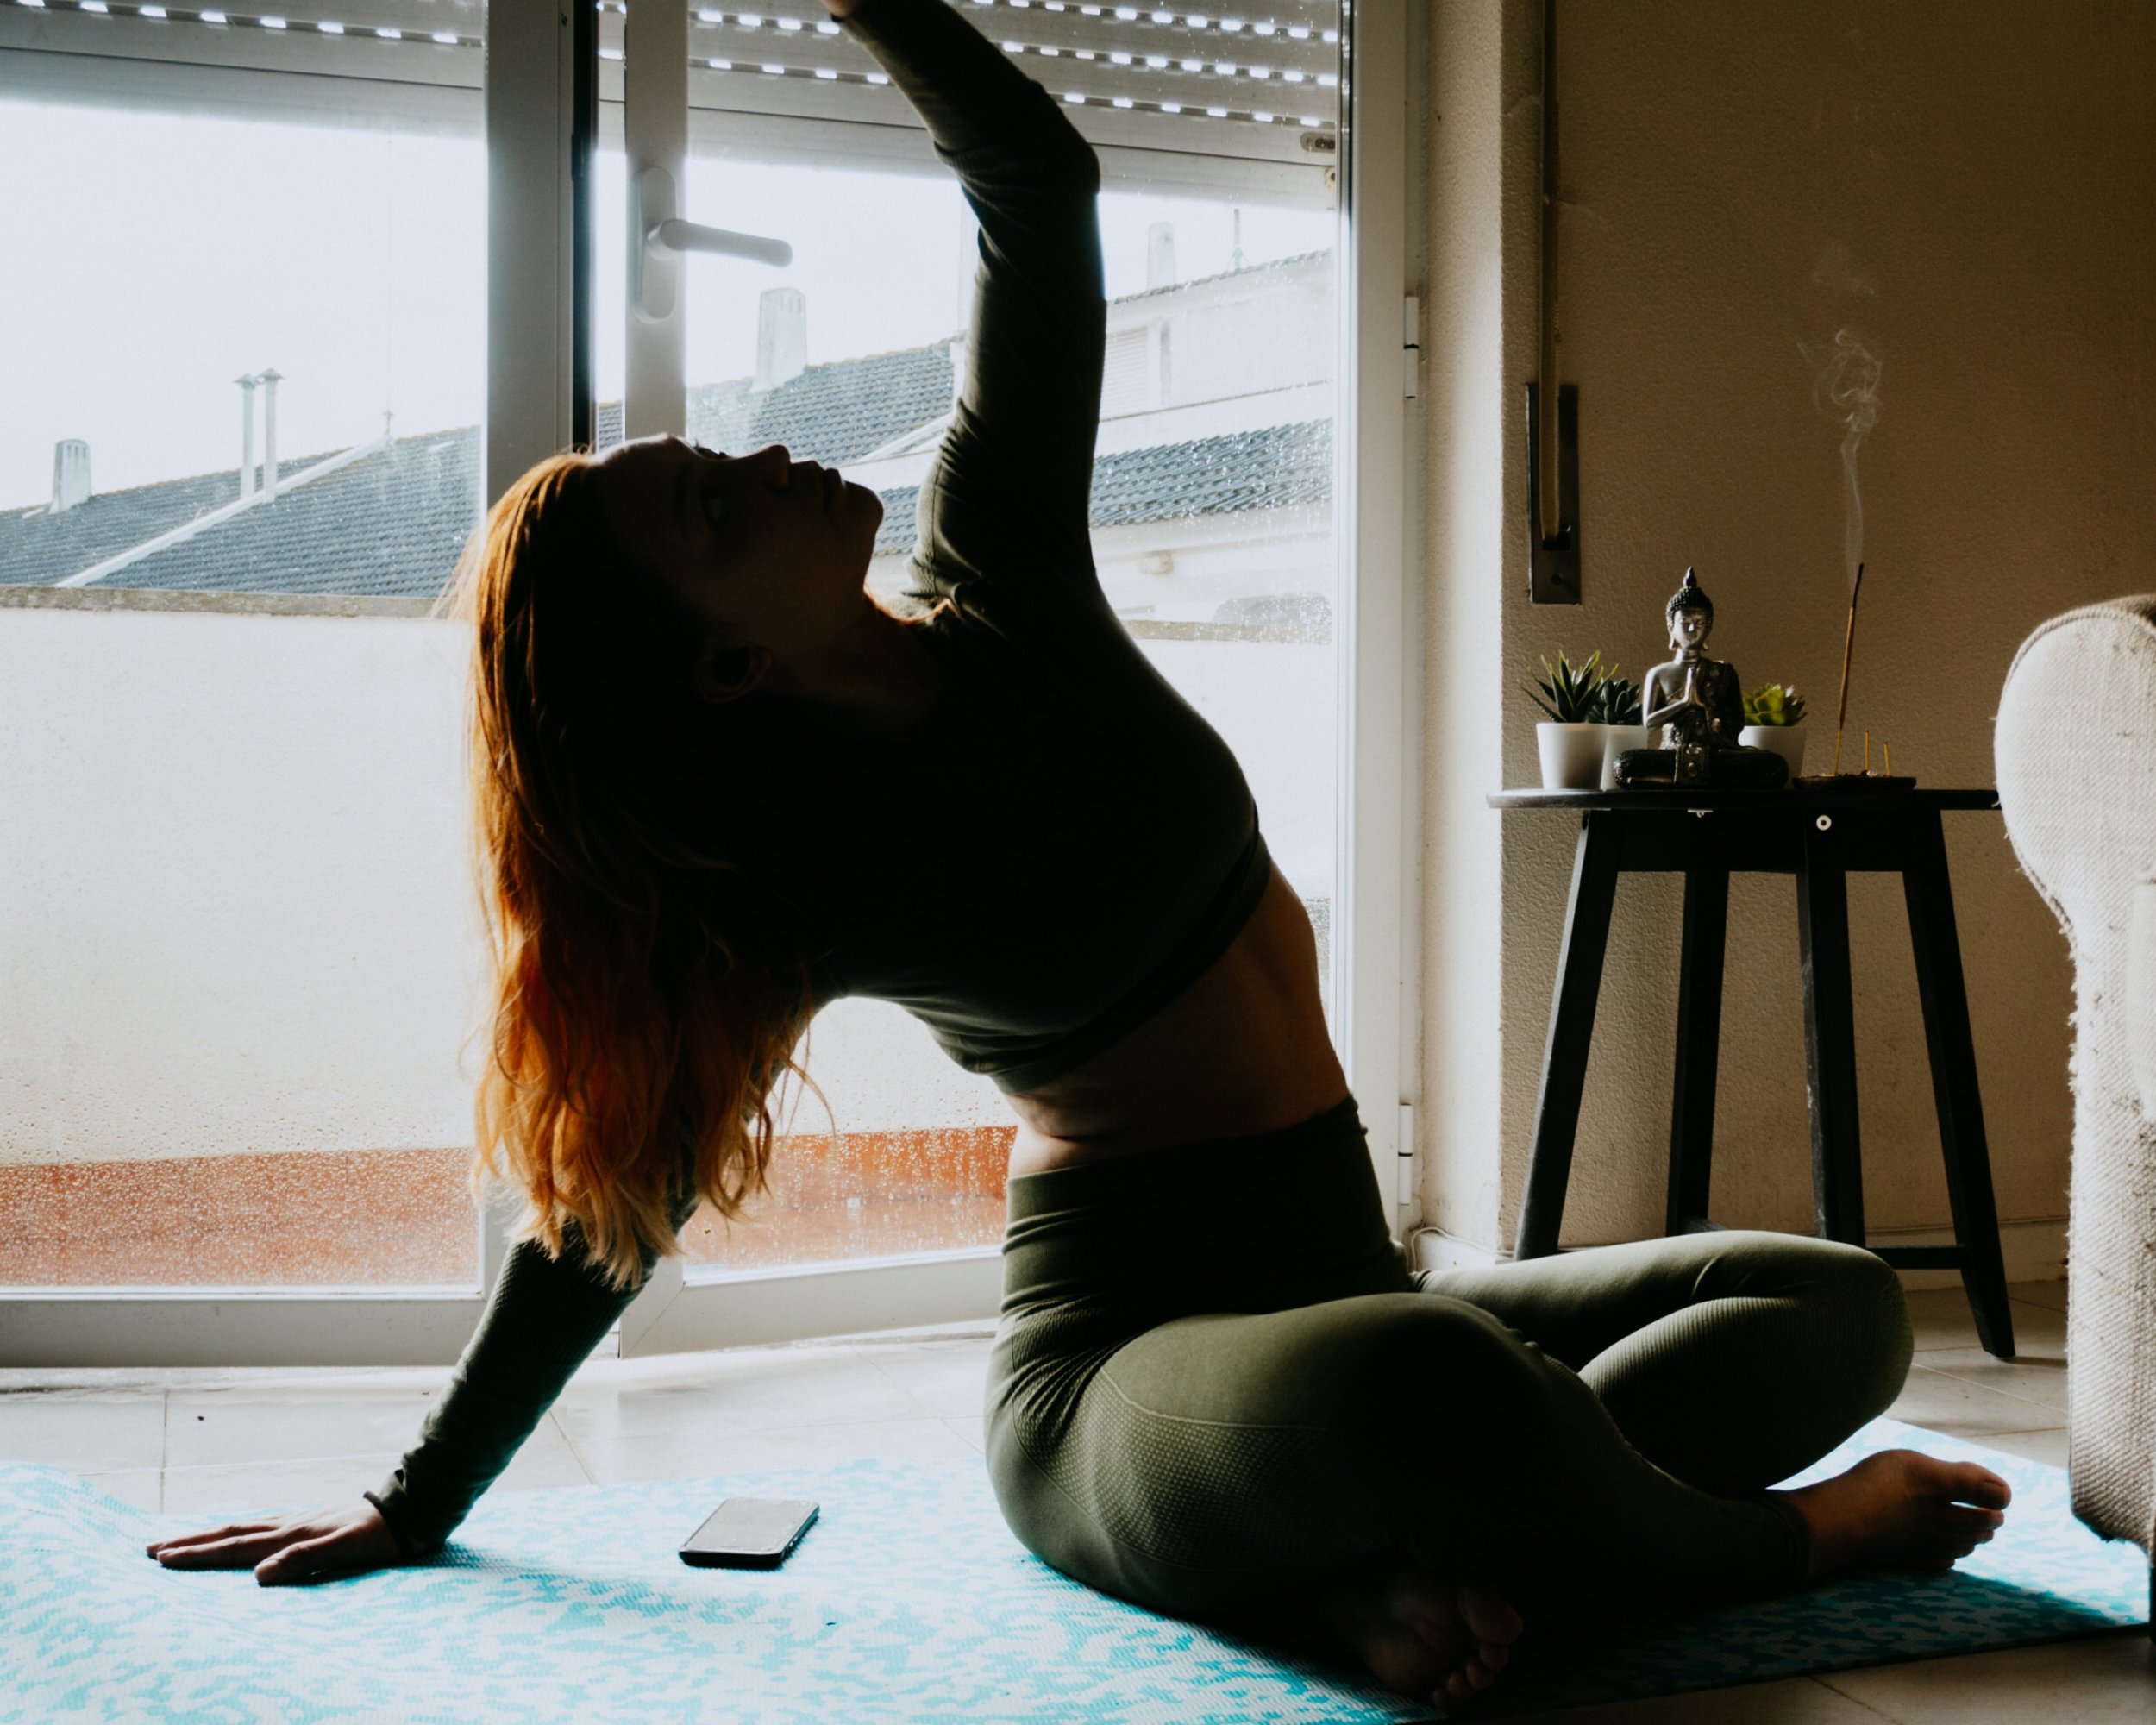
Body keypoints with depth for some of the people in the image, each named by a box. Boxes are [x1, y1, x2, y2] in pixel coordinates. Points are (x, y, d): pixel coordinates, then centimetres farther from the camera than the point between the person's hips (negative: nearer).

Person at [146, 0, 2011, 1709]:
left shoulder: (999, 597, 1)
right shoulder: (802, 880, -12)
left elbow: (1038, 186, 5)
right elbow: (620, 1205, -1)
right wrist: (413, 1506, 5)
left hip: (1328, 1288, 8)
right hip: (1118, 1362, -8)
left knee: (1846, 1308, 3)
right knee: (1424, 1373, -41)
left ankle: (1392, 1556, -19)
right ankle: (1769, 1540, -11)